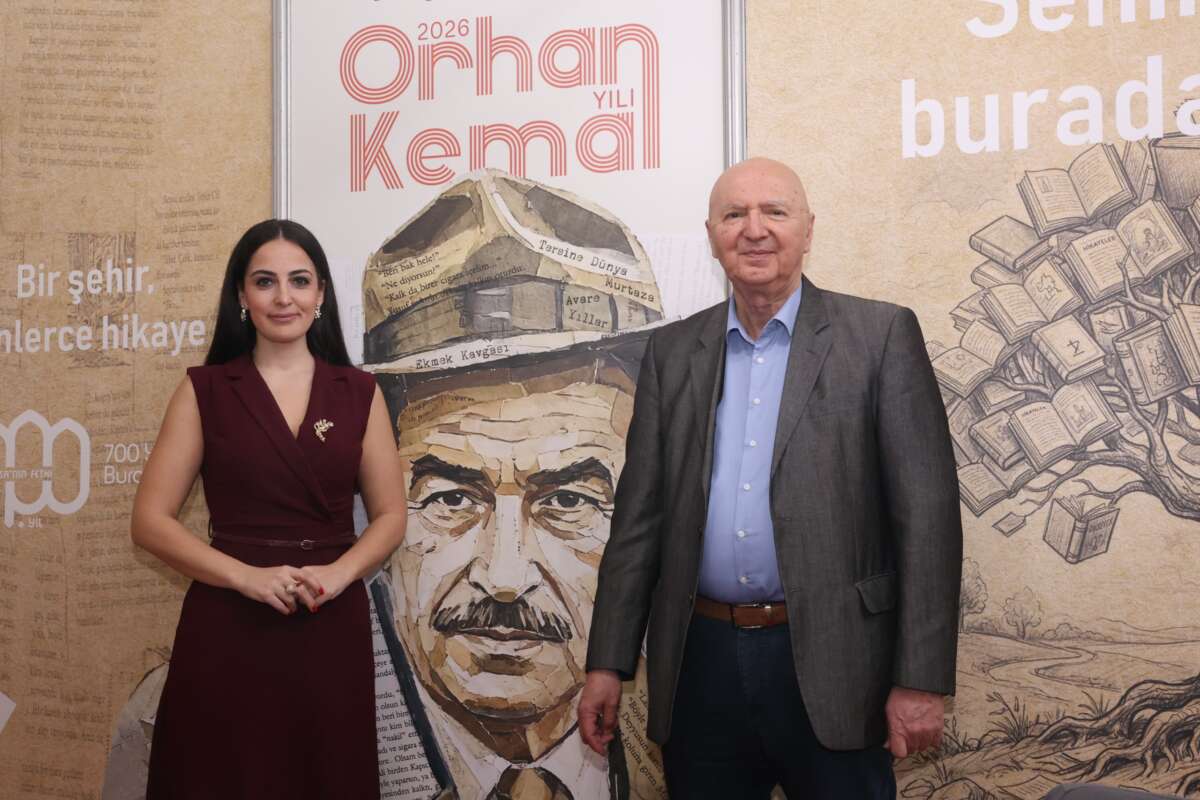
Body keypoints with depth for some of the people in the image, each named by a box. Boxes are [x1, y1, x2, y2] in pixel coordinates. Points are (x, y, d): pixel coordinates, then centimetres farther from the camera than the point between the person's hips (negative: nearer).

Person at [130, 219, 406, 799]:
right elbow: (150, 521, -1)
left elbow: (390, 515, 7)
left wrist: (337, 574, -12)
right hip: (227, 628, -1)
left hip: (332, 629, 2)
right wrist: (248, 576, -14)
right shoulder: (205, 390, 1)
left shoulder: (359, 393, 5)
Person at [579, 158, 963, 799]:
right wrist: (607, 664, 6)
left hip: (829, 666, -3)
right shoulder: (673, 351, 8)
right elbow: (639, 515, 9)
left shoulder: (882, 335, -3)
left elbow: (927, 516, -6)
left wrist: (920, 681, -10)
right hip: (700, 661, 3)